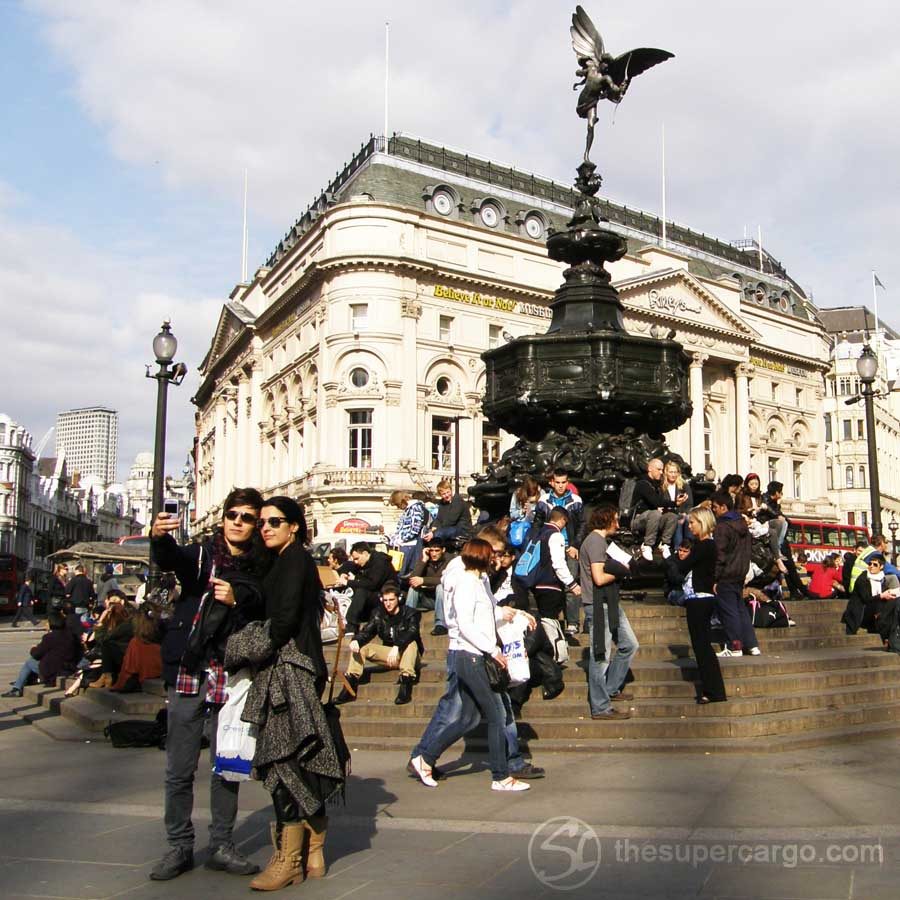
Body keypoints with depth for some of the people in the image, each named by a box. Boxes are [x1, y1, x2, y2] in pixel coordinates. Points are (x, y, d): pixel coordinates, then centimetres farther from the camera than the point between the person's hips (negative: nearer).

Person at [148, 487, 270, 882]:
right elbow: (168, 560, -18)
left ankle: (221, 846, 22)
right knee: (179, 768, 4)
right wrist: (159, 537, -40)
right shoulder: (201, 553, 3)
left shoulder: (261, 567, 7)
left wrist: (238, 599, -18)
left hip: (231, 677, 1)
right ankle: (179, 847, 18)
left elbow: (267, 617, 1)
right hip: (188, 672, -1)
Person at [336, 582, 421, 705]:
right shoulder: (378, 615, 5)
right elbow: (366, 631, -7)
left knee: (411, 643, -36)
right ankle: (350, 685, -22)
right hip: (389, 654, 4)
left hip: (407, 654, -4)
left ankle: (406, 683, -47)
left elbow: (412, 632, -28)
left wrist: (397, 647, -46)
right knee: (360, 646, -12)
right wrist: (355, 640, -31)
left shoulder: (409, 613, -9)